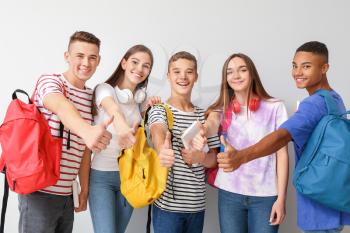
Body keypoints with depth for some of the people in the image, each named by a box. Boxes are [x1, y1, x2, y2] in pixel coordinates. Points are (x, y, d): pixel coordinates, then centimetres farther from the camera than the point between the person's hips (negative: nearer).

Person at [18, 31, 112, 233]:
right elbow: (61, 107, -33)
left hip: (66, 193, 7)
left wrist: (85, 187, 9)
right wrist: (87, 131, -52)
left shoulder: (91, 96, 12)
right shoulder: (50, 81, -9)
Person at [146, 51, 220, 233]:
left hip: (197, 204, 4)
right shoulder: (159, 110, -5)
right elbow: (158, 133, -28)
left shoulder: (204, 116, 8)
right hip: (167, 203, -4)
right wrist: (163, 151, -51)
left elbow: (214, 160, 8)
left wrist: (199, 157, -15)